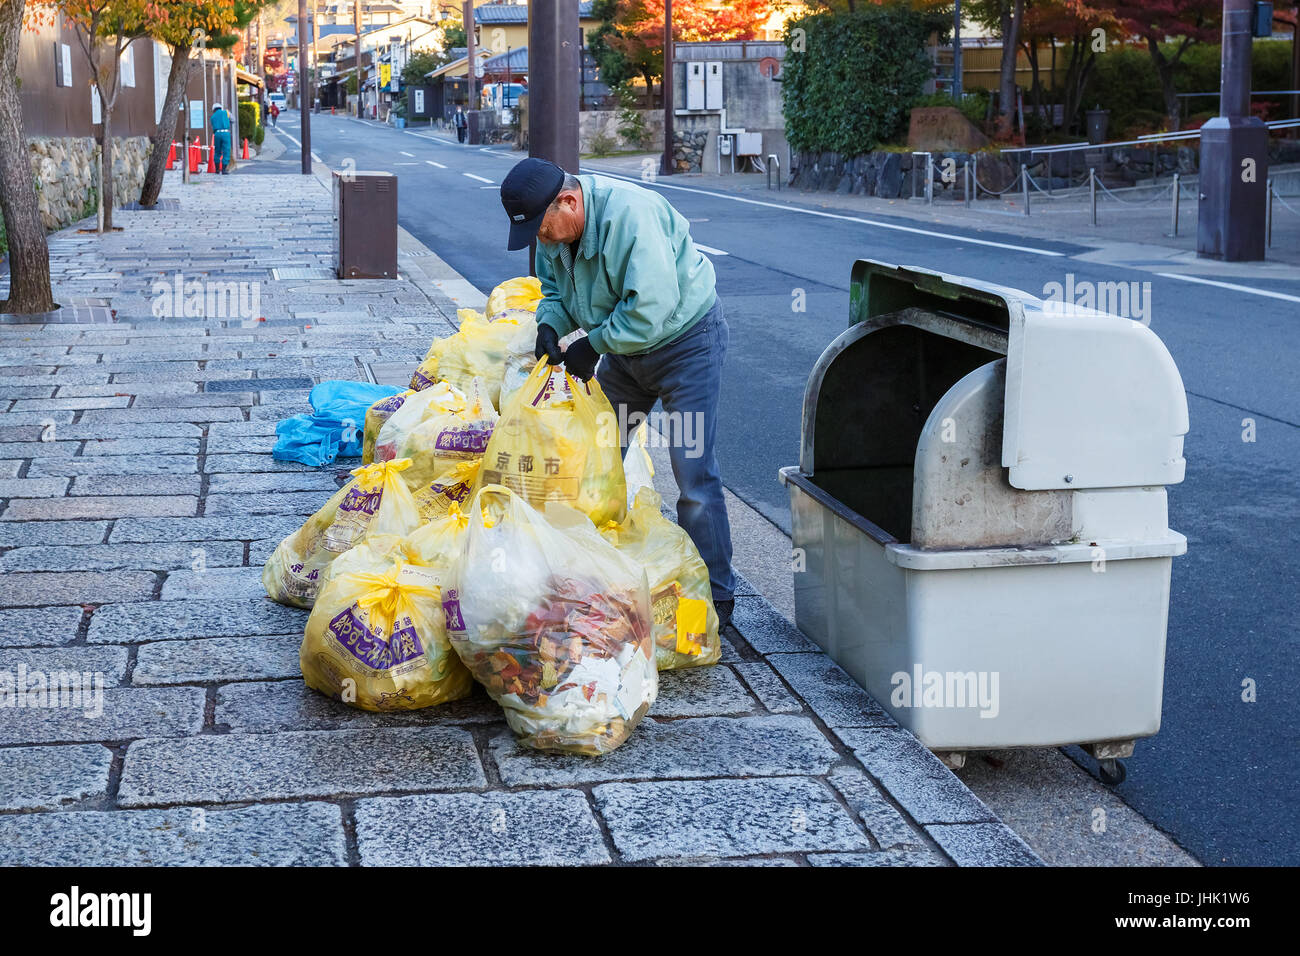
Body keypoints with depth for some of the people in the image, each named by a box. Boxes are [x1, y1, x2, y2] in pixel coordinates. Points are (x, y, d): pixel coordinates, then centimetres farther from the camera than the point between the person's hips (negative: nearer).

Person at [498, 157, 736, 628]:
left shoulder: (629, 215, -32)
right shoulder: (554, 228, -6)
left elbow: (652, 306, -35)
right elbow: (555, 287, 10)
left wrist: (592, 346, -25)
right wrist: (550, 325, -12)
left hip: (686, 339, -8)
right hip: (624, 345, 9)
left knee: (693, 474, -11)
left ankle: (715, 598, -1)